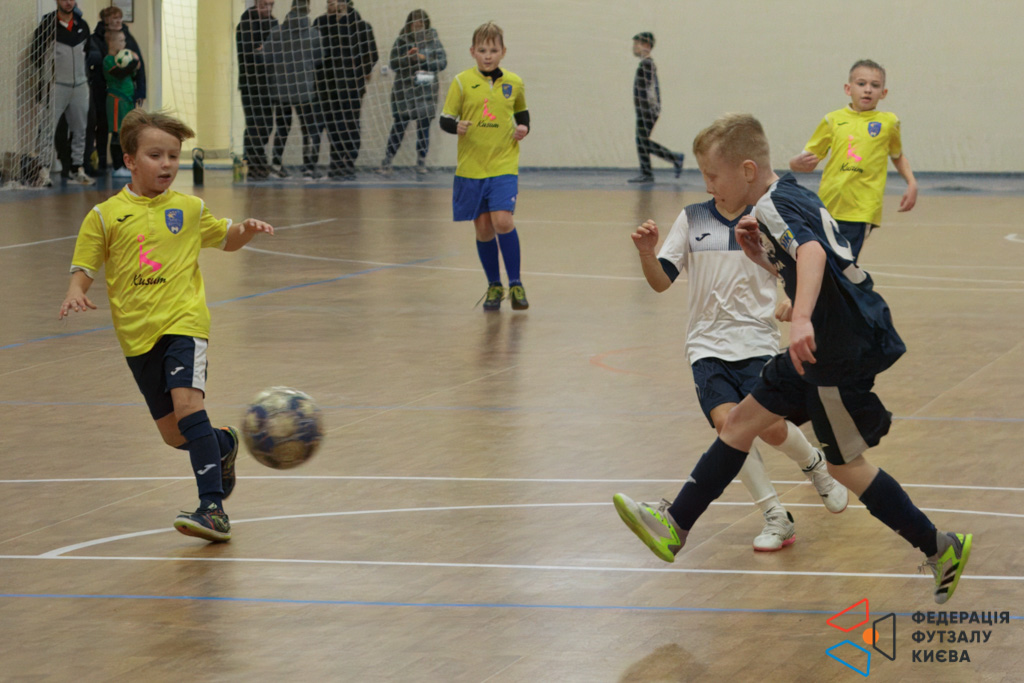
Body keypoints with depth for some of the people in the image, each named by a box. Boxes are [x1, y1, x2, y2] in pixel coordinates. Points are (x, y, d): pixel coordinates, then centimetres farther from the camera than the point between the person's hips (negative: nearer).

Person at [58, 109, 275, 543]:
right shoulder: (105, 216, 3)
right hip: (137, 335, 2)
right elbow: (83, 270, 5)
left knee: (187, 404, -24)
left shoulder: (189, 209, 8)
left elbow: (226, 239, 24)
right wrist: (75, 293, -17)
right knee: (173, 434, 7)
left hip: (183, 323, -2)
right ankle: (223, 443, 42)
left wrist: (246, 230, 2)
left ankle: (213, 508, -27)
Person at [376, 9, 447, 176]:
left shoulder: (433, 40, 1)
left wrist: (423, 59, -16)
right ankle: (387, 161, 4)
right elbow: (394, 64, -2)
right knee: (399, 126, -2)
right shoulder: (401, 41, -1)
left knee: (424, 126, 4)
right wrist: (407, 57, -20)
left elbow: (442, 63, -2)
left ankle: (421, 162, 13)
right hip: (404, 92, -1)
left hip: (426, 92, 1)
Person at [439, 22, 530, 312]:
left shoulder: (514, 83, 4)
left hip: (503, 165, 0)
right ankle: (494, 286, 23)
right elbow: (445, 119, -1)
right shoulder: (462, 82, -2)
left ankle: (515, 284, -2)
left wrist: (524, 127, 2)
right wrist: (456, 127, -21)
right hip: (471, 166, 0)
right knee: (483, 228, 6)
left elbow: (521, 111, 21)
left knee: (502, 220, -16)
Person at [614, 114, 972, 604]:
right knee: (742, 420, 13)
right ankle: (675, 525, 18)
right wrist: (763, 259, 6)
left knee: (844, 464, 3)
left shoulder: (773, 206, -18)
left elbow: (812, 252, -39)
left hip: (846, 351, -10)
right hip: (829, 344, 10)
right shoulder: (793, 198, 11)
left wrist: (802, 318, -53)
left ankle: (939, 549, 15)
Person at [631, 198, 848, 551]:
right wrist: (647, 253, -16)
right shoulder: (691, 219, 6)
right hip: (708, 345, 1)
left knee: (771, 427, -14)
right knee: (727, 421, -21)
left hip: (757, 341, -1)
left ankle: (814, 463, 24)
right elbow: (661, 281, 4)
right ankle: (776, 517, -8)